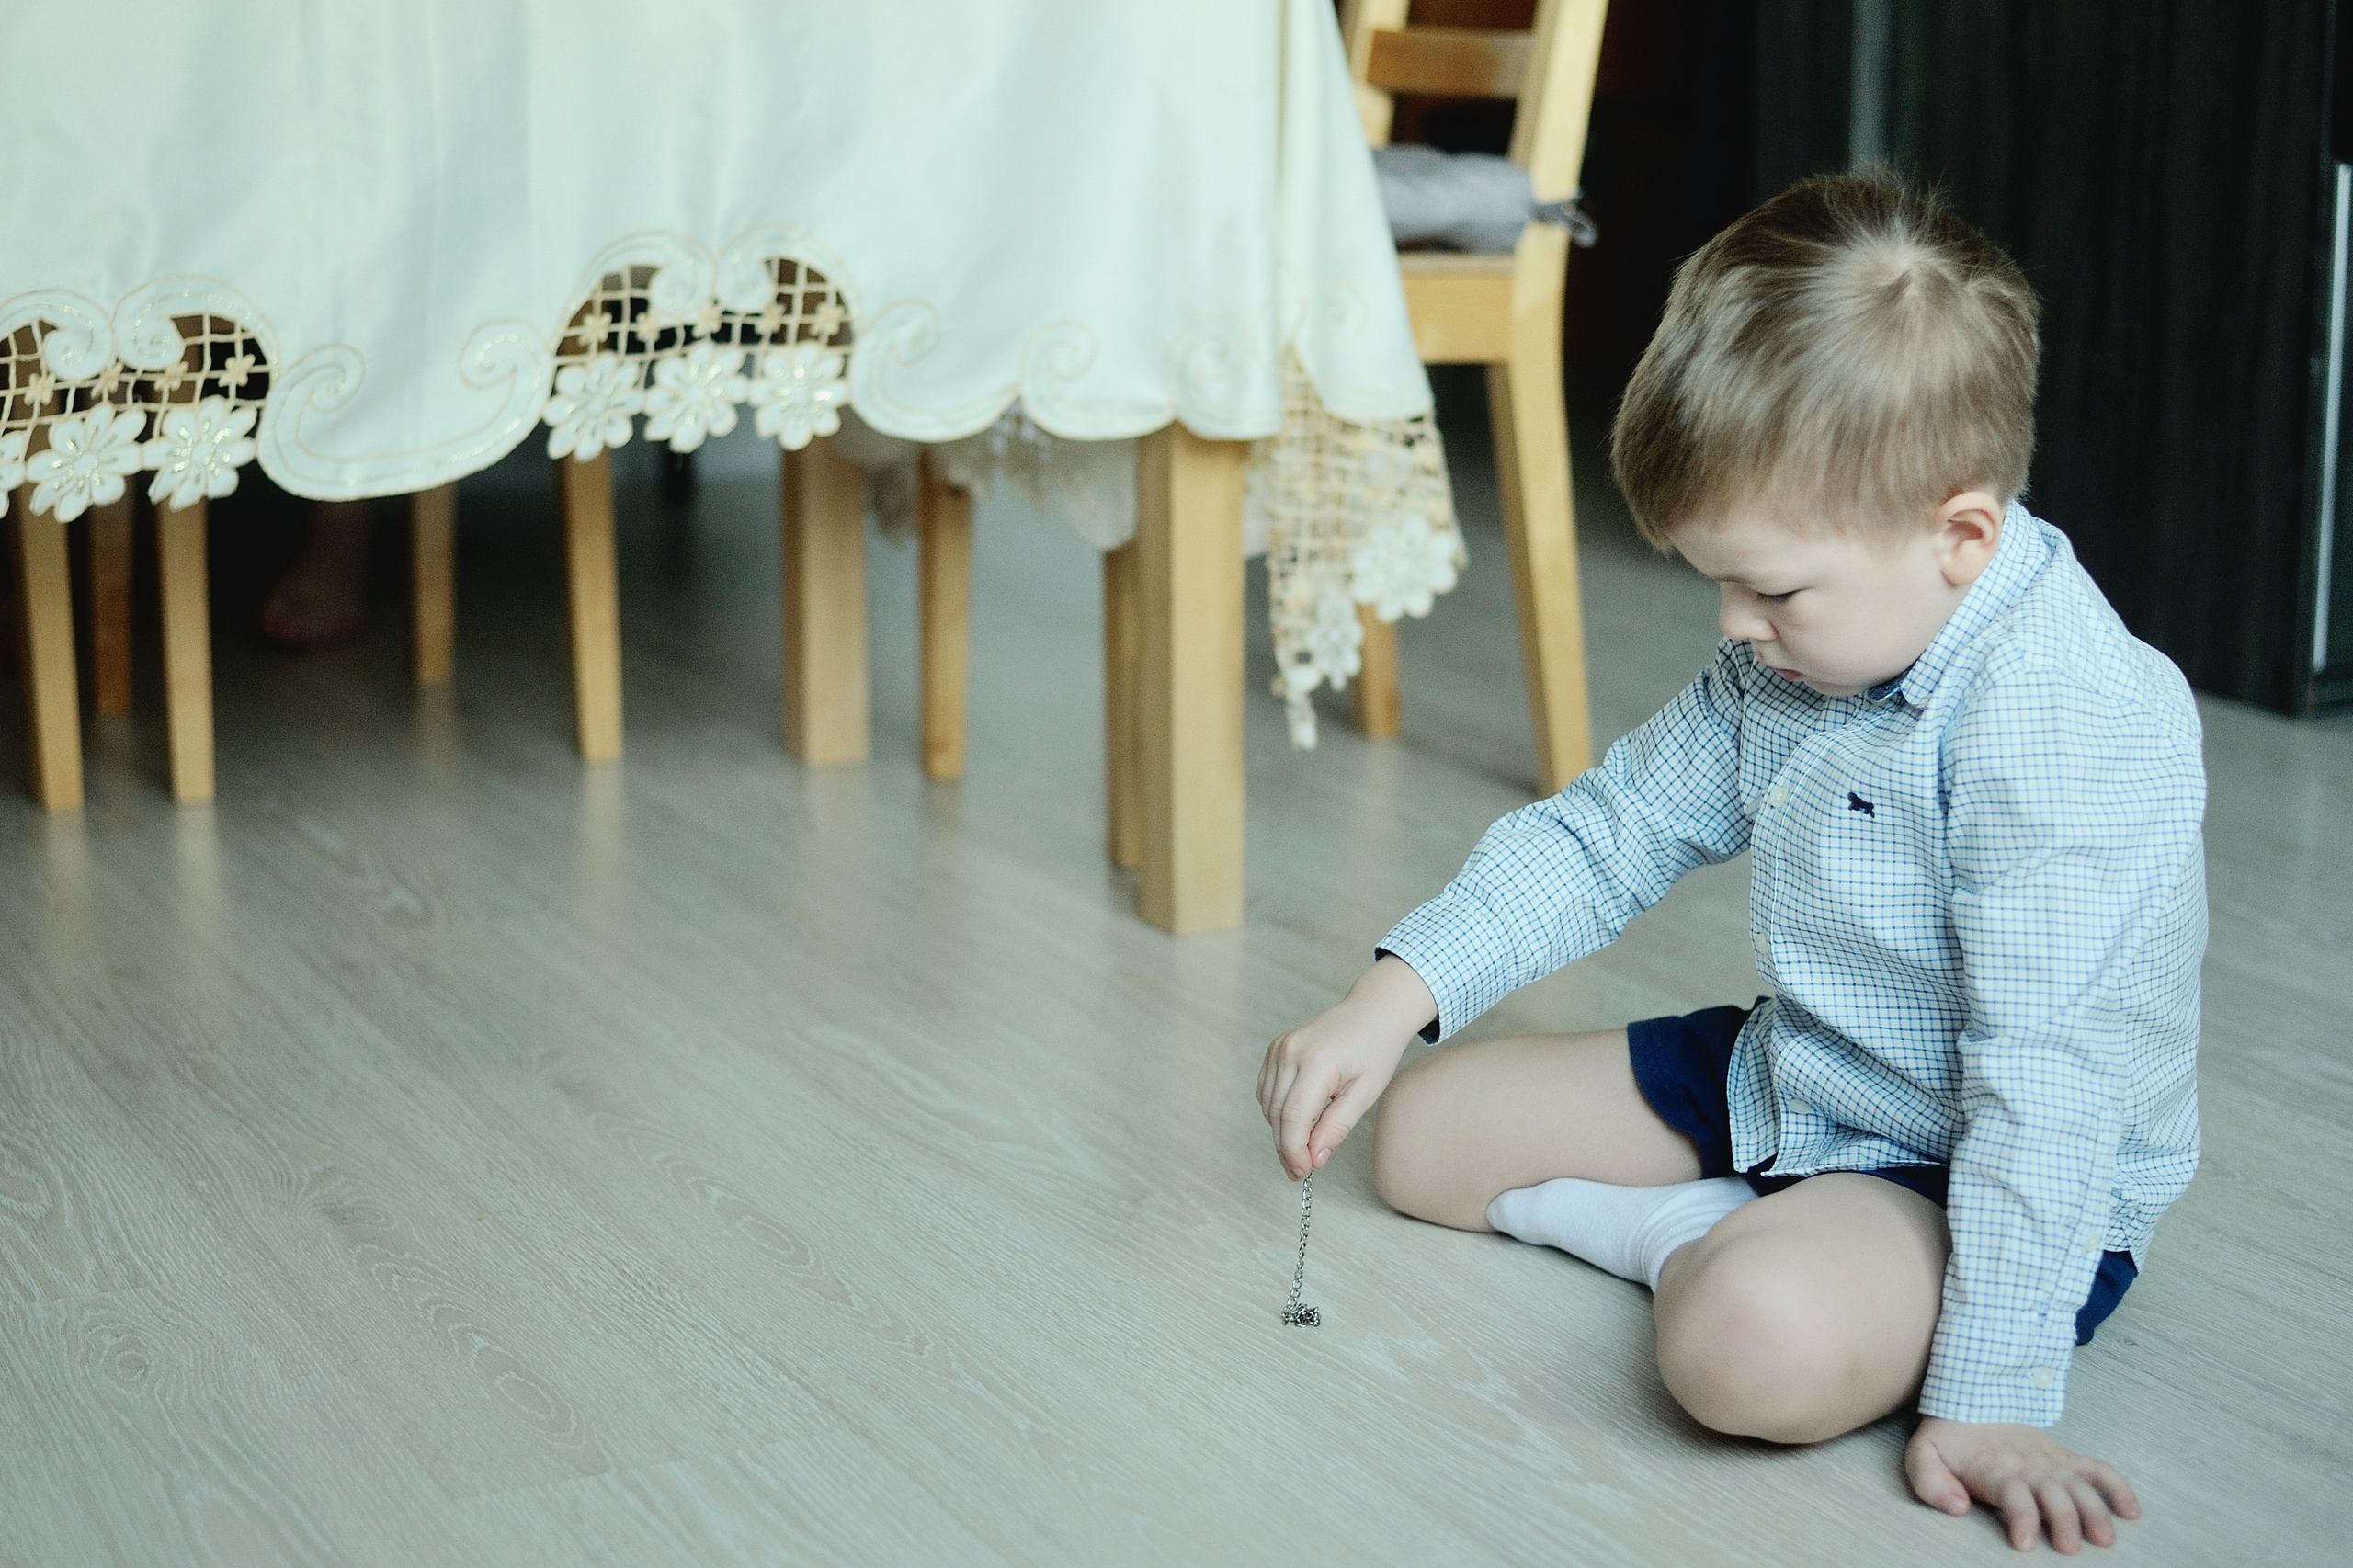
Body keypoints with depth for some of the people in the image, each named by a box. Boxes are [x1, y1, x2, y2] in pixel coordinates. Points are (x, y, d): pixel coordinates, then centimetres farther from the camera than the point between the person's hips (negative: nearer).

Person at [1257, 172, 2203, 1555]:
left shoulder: (2073, 727, -30)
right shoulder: (1796, 656, -1)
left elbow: (2048, 1080, -32)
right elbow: (1607, 834, 8)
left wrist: (1989, 1396, -32)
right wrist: (1391, 1003, -3)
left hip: (1979, 1181, -9)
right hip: (1776, 1082, 9)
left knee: (1755, 1339, -39)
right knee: (1424, 1131, 10)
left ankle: (1715, 1245, -7)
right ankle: (1722, 1230, -3)